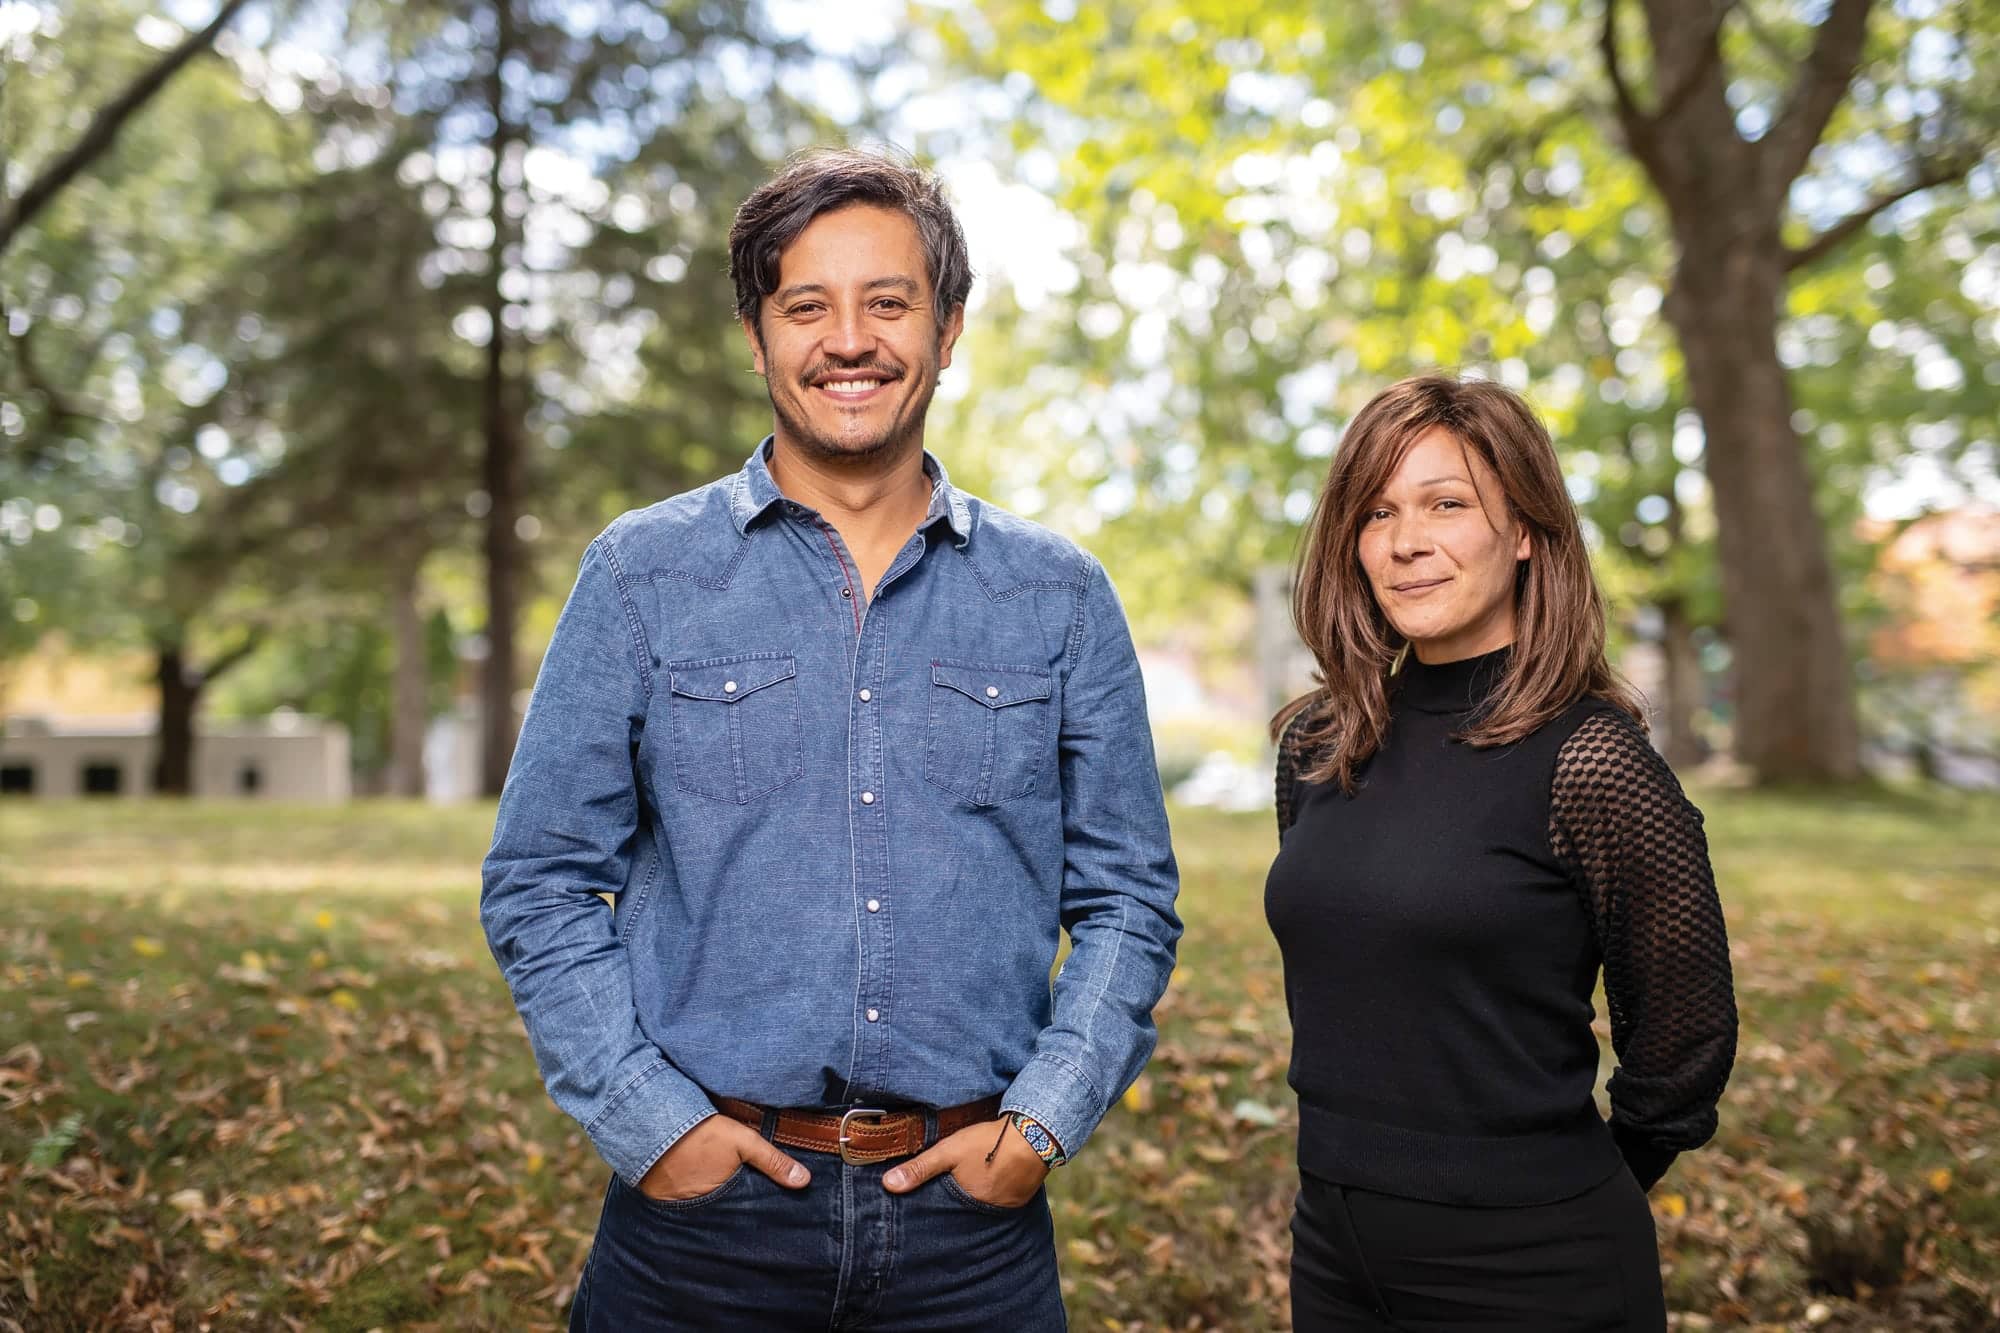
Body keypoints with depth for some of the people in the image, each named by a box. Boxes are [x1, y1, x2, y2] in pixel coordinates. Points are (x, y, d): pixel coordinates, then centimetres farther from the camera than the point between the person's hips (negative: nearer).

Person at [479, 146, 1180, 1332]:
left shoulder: (1060, 596, 3)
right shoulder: (643, 575, 0)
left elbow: (1128, 900, 5)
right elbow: (541, 885, 1)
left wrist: (1044, 1121, -5)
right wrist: (649, 1118, -8)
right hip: (705, 1208, 0)